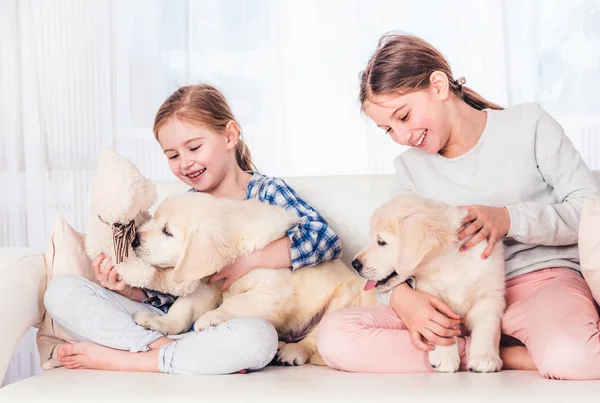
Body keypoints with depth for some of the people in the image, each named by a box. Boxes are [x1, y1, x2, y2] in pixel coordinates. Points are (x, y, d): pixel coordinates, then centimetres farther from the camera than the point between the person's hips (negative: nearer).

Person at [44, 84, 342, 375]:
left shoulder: (266, 191, 0)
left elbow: (325, 239, -16)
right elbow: (166, 294, 8)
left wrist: (249, 260, -23)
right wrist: (128, 288, -13)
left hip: (230, 326, -4)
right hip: (174, 325, 4)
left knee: (256, 336, -41)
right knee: (61, 291, -7)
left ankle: (122, 359, -23)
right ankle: (163, 347, -24)